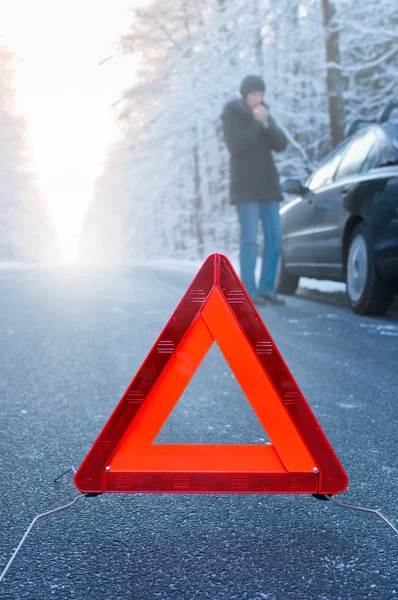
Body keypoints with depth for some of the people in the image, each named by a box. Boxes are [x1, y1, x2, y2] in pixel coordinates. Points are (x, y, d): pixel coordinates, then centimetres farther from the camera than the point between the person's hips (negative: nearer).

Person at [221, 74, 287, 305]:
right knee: (250, 238, -12)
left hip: (268, 184, 6)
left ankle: (267, 288, 5)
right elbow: (236, 146, -15)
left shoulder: (265, 114, 15)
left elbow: (281, 144, 4)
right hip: (246, 187, -6)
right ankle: (248, 291, -11)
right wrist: (256, 124, -15)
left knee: (274, 237, 0)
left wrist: (266, 124, -10)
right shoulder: (232, 114, 0)